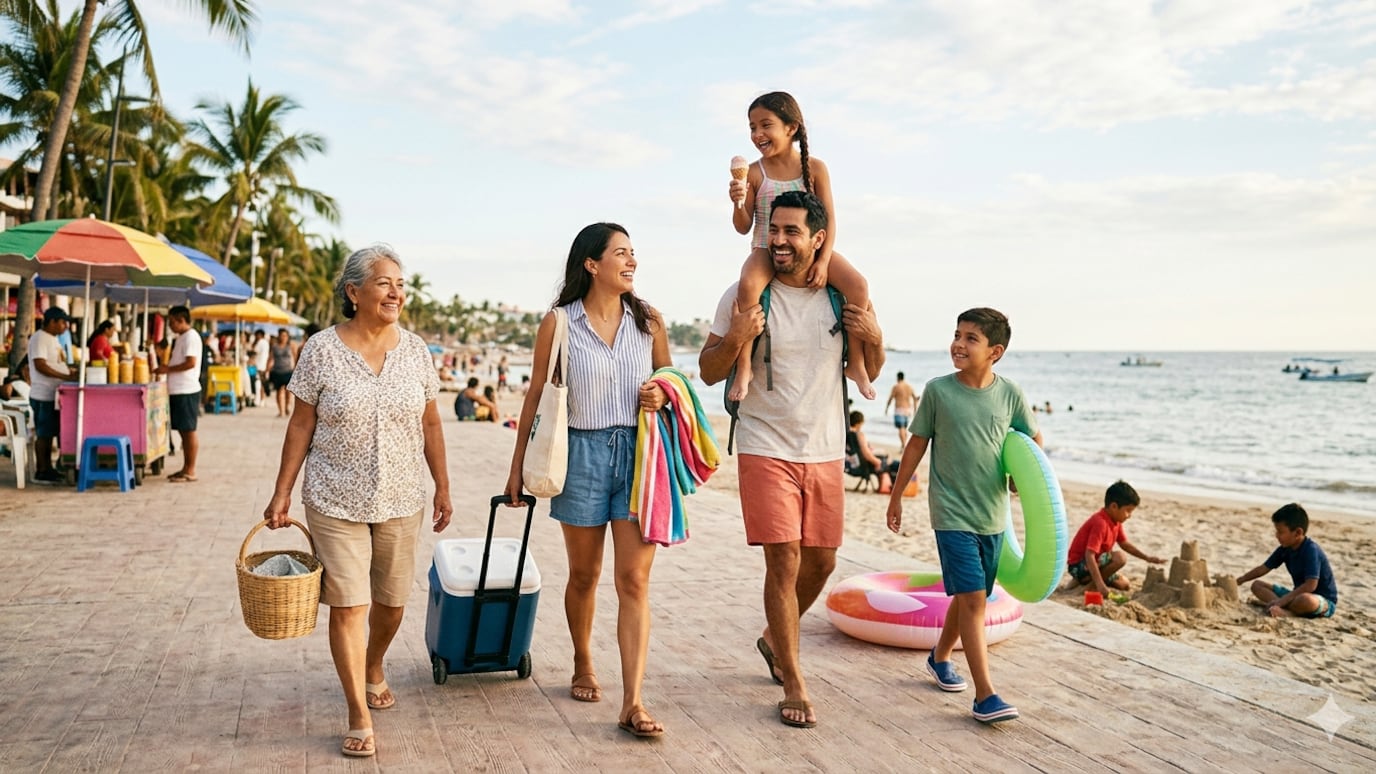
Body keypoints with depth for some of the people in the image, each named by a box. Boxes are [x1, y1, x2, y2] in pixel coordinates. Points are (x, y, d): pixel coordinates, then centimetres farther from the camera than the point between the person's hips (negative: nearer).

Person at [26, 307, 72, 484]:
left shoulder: (53, 338, 17)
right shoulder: (39, 338, -13)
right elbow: (40, 365, -22)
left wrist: (70, 370, 11)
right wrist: (65, 376, -26)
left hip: (53, 395, 9)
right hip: (43, 396, -9)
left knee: (49, 433, 13)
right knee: (43, 434, -3)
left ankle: (48, 468, 20)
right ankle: (41, 472, 3)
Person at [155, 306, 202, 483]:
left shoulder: (191, 336, -11)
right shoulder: (181, 338, 18)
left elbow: (191, 363, -20)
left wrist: (168, 369, -14)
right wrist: (165, 367, 8)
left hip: (186, 391, -10)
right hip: (178, 390, 10)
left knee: (189, 431, -5)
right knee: (183, 431, 12)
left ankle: (190, 471, 0)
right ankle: (186, 468, 17)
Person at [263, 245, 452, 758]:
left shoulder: (414, 349, 1)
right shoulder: (322, 349, -7)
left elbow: (430, 423, 7)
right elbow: (301, 425, -2)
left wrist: (443, 487, 5)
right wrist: (282, 493, -4)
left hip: (401, 502, 3)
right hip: (336, 503, -3)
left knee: (391, 601, 14)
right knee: (348, 606, -3)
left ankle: (374, 671, 44)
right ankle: (360, 716, 10)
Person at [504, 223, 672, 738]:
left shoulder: (648, 320, 5)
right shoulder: (559, 324, -2)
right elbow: (537, 396, 3)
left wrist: (662, 396, -7)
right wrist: (517, 466, 4)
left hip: (639, 452, 1)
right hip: (583, 452, -1)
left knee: (634, 580, -4)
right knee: (584, 574, 14)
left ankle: (632, 704, -2)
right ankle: (583, 666, 38)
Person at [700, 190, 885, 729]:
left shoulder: (841, 296, 2)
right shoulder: (745, 295, -7)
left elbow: (869, 373, 11)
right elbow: (708, 372, -4)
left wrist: (873, 337, -10)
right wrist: (734, 339, -24)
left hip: (826, 452, 4)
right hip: (768, 451, -4)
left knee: (821, 561, 13)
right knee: (784, 562, -6)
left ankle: (774, 638, 40)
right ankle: (794, 685, 8)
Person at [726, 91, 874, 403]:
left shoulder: (814, 168, -2)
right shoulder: (754, 173, -3)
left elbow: (829, 219, -3)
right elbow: (743, 227, -1)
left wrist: (823, 261, -15)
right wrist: (738, 203, -23)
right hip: (766, 250, -1)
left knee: (858, 285, -21)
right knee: (748, 284, -36)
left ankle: (856, 362, -5)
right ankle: (744, 366, -25)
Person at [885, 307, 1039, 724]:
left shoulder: (1010, 394, -2)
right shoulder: (938, 390, -7)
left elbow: (1033, 439, 13)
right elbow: (917, 444, 2)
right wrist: (897, 494, 7)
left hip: (993, 515, 4)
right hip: (952, 514, -3)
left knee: (968, 597, 16)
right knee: (972, 598, -12)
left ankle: (940, 656, 41)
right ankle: (985, 696, -8)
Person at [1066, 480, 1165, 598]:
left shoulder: (1116, 522, 4)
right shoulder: (1100, 523, -26)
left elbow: (1126, 544, 19)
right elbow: (1089, 555, -33)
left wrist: (1148, 558, 10)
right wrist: (1100, 584, -38)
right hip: (1079, 566, -10)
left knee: (1123, 584, 15)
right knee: (1120, 557, -26)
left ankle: (1086, 580, 12)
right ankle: (1089, 583, -14)